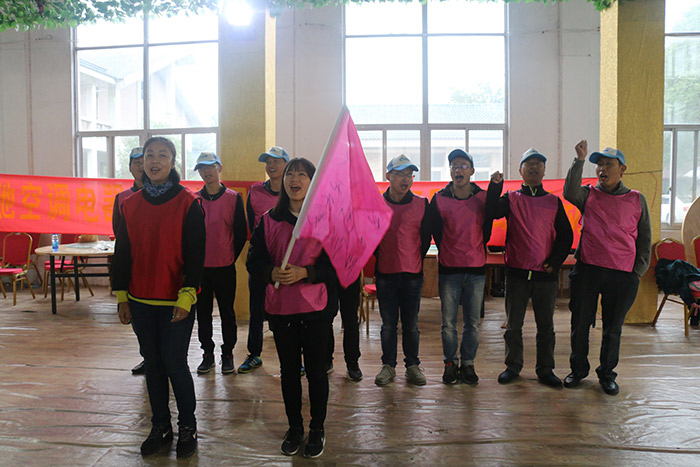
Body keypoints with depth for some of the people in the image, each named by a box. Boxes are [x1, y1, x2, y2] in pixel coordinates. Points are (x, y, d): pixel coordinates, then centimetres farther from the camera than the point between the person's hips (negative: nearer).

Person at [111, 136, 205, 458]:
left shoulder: (187, 203, -7)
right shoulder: (130, 204, 6)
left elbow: (196, 253, -9)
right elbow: (122, 251, 10)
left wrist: (187, 296, -15)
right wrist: (121, 295, 6)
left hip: (176, 302, -4)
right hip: (140, 301, 4)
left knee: (175, 364, 1)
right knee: (153, 364, 13)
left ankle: (187, 427, 21)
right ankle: (160, 427, 29)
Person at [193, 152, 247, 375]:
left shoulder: (234, 198, -1)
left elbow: (241, 233, 1)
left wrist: (230, 257, 0)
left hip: (224, 267, -2)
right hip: (199, 266, 2)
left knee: (227, 312, 6)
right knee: (203, 312, 10)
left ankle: (228, 354, 19)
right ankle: (207, 354, 23)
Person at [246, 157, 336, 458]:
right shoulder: (269, 220, 6)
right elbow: (254, 260, 4)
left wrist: (305, 272, -20)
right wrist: (272, 272, -16)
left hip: (315, 307, -2)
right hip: (280, 306, 3)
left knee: (316, 370, 8)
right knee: (288, 369, 14)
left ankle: (317, 429, 27)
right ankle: (294, 426, 32)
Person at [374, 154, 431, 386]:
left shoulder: (421, 204, 1)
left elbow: (426, 238, 7)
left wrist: (415, 261, 7)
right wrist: (382, 257, 8)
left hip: (412, 273, 0)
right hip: (385, 273, 0)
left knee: (411, 323, 8)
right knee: (388, 323, 8)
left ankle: (413, 365, 23)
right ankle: (388, 365, 21)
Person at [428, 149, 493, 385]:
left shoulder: (484, 198, 2)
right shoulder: (439, 200, 0)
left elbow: (487, 231, 11)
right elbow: (436, 233, 6)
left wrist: (477, 253, 10)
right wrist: (448, 254, 8)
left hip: (476, 269, 1)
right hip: (448, 269, -1)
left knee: (472, 323, 8)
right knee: (448, 322, 5)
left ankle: (468, 364, 21)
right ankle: (450, 363, 19)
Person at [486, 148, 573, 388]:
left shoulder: (554, 202, 8)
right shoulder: (511, 199, 5)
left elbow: (566, 235, 8)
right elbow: (493, 211, -15)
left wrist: (555, 261, -3)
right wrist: (495, 185, -25)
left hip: (546, 273, 1)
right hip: (517, 271, -1)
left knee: (546, 325, 8)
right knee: (513, 325, 7)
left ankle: (545, 370, 21)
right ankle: (512, 366, 22)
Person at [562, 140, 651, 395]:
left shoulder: (637, 199, 8)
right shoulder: (588, 195, 6)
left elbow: (645, 239, 11)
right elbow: (570, 193, -18)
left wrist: (638, 271, 5)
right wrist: (579, 160, -22)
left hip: (622, 274, 0)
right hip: (587, 269, 0)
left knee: (613, 328, 10)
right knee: (580, 323, 8)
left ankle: (607, 374, 27)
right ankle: (578, 369, 26)